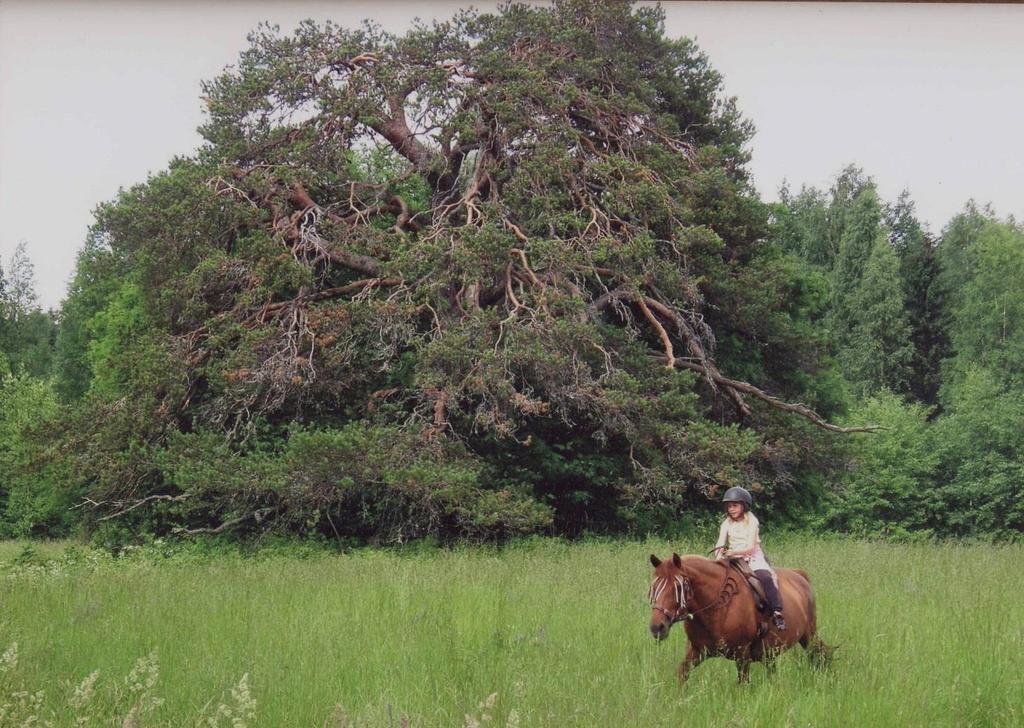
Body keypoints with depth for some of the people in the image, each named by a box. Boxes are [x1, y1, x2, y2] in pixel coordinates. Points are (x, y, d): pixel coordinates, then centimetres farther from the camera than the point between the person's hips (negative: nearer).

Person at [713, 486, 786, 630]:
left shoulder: (751, 522, -3)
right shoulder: (726, 524, 8)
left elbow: (751, 547, -13)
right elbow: (720, 544, -3)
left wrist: (735, 552, -29)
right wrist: (719, 556, -25)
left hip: (753, 558, -4)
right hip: (734, 559, 4)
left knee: (765, 578, -29)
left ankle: (777, 612, -29)